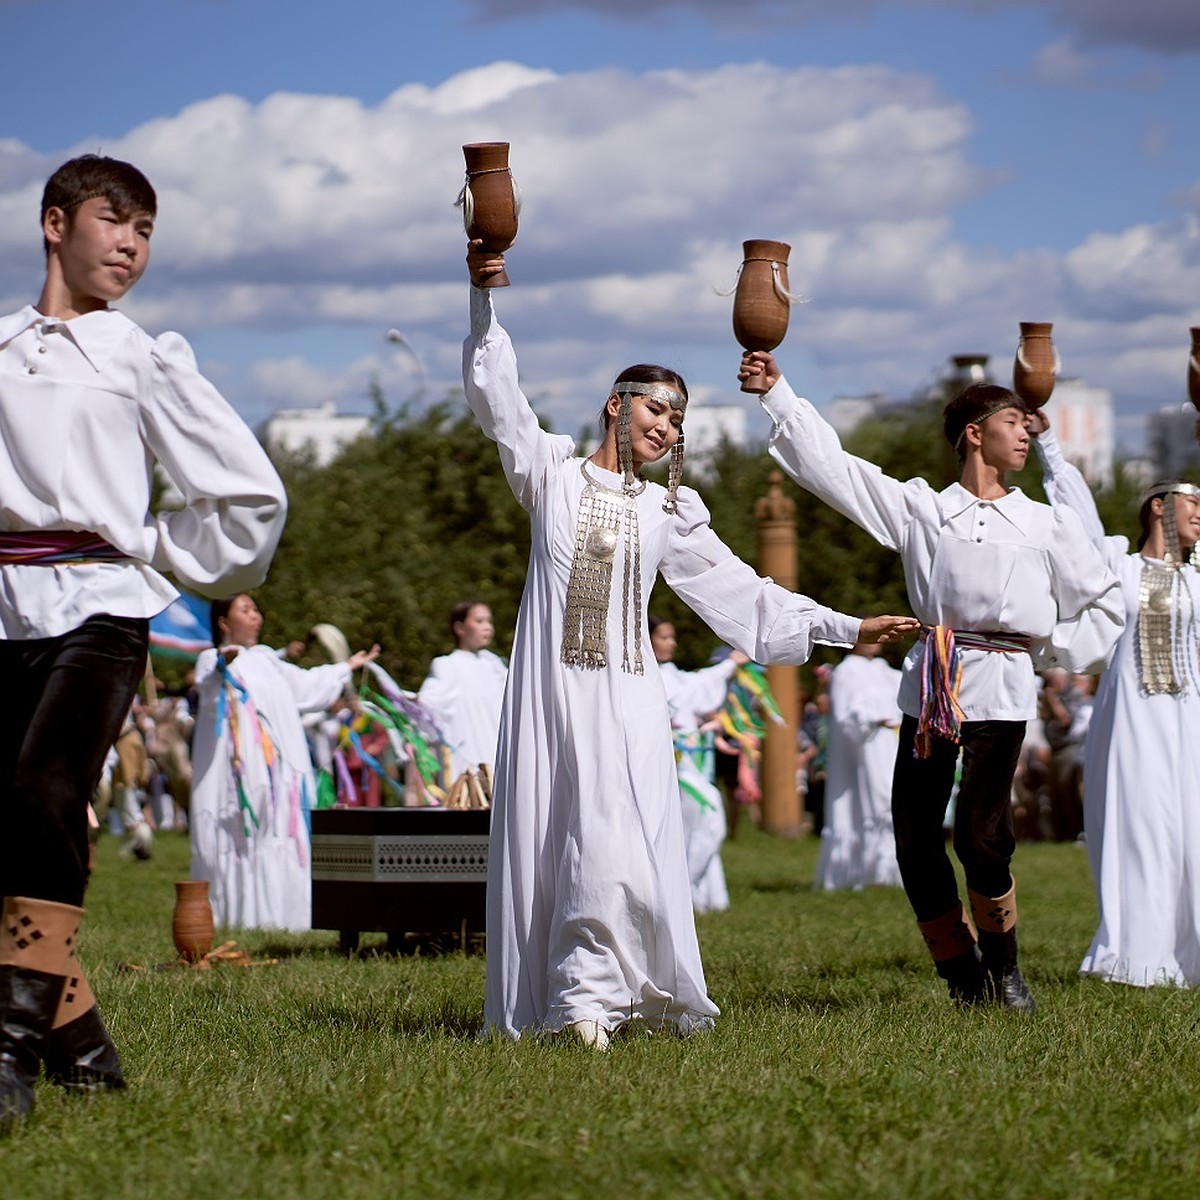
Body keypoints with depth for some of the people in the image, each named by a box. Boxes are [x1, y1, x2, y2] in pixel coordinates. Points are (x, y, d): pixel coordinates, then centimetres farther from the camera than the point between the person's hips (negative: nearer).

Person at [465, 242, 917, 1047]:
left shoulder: (668, 512, 14)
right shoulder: (553, 474, 8)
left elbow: (739, 591, 16)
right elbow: (497, 394, -2)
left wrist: (845, 628, 13)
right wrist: (485, 299, -15)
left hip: (626, 697, 1)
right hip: (551, 690, -1)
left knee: (617, 839, -14)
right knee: (541, 838, -3)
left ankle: (590, 995, -13)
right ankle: (535, 1006, 1)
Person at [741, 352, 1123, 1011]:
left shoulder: (1047, 524, 14)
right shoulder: (921, 508, 13)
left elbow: (1106, 604, 20)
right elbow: (831, 464, 10)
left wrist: (1052, 650, 8)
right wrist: (777, 392, 6)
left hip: (1001, 688, -2)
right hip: (929, 685, 2)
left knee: (981, 835, -13)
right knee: (914, 838, -3)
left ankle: (1003, 968, 9)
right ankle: (963, 979, 10)